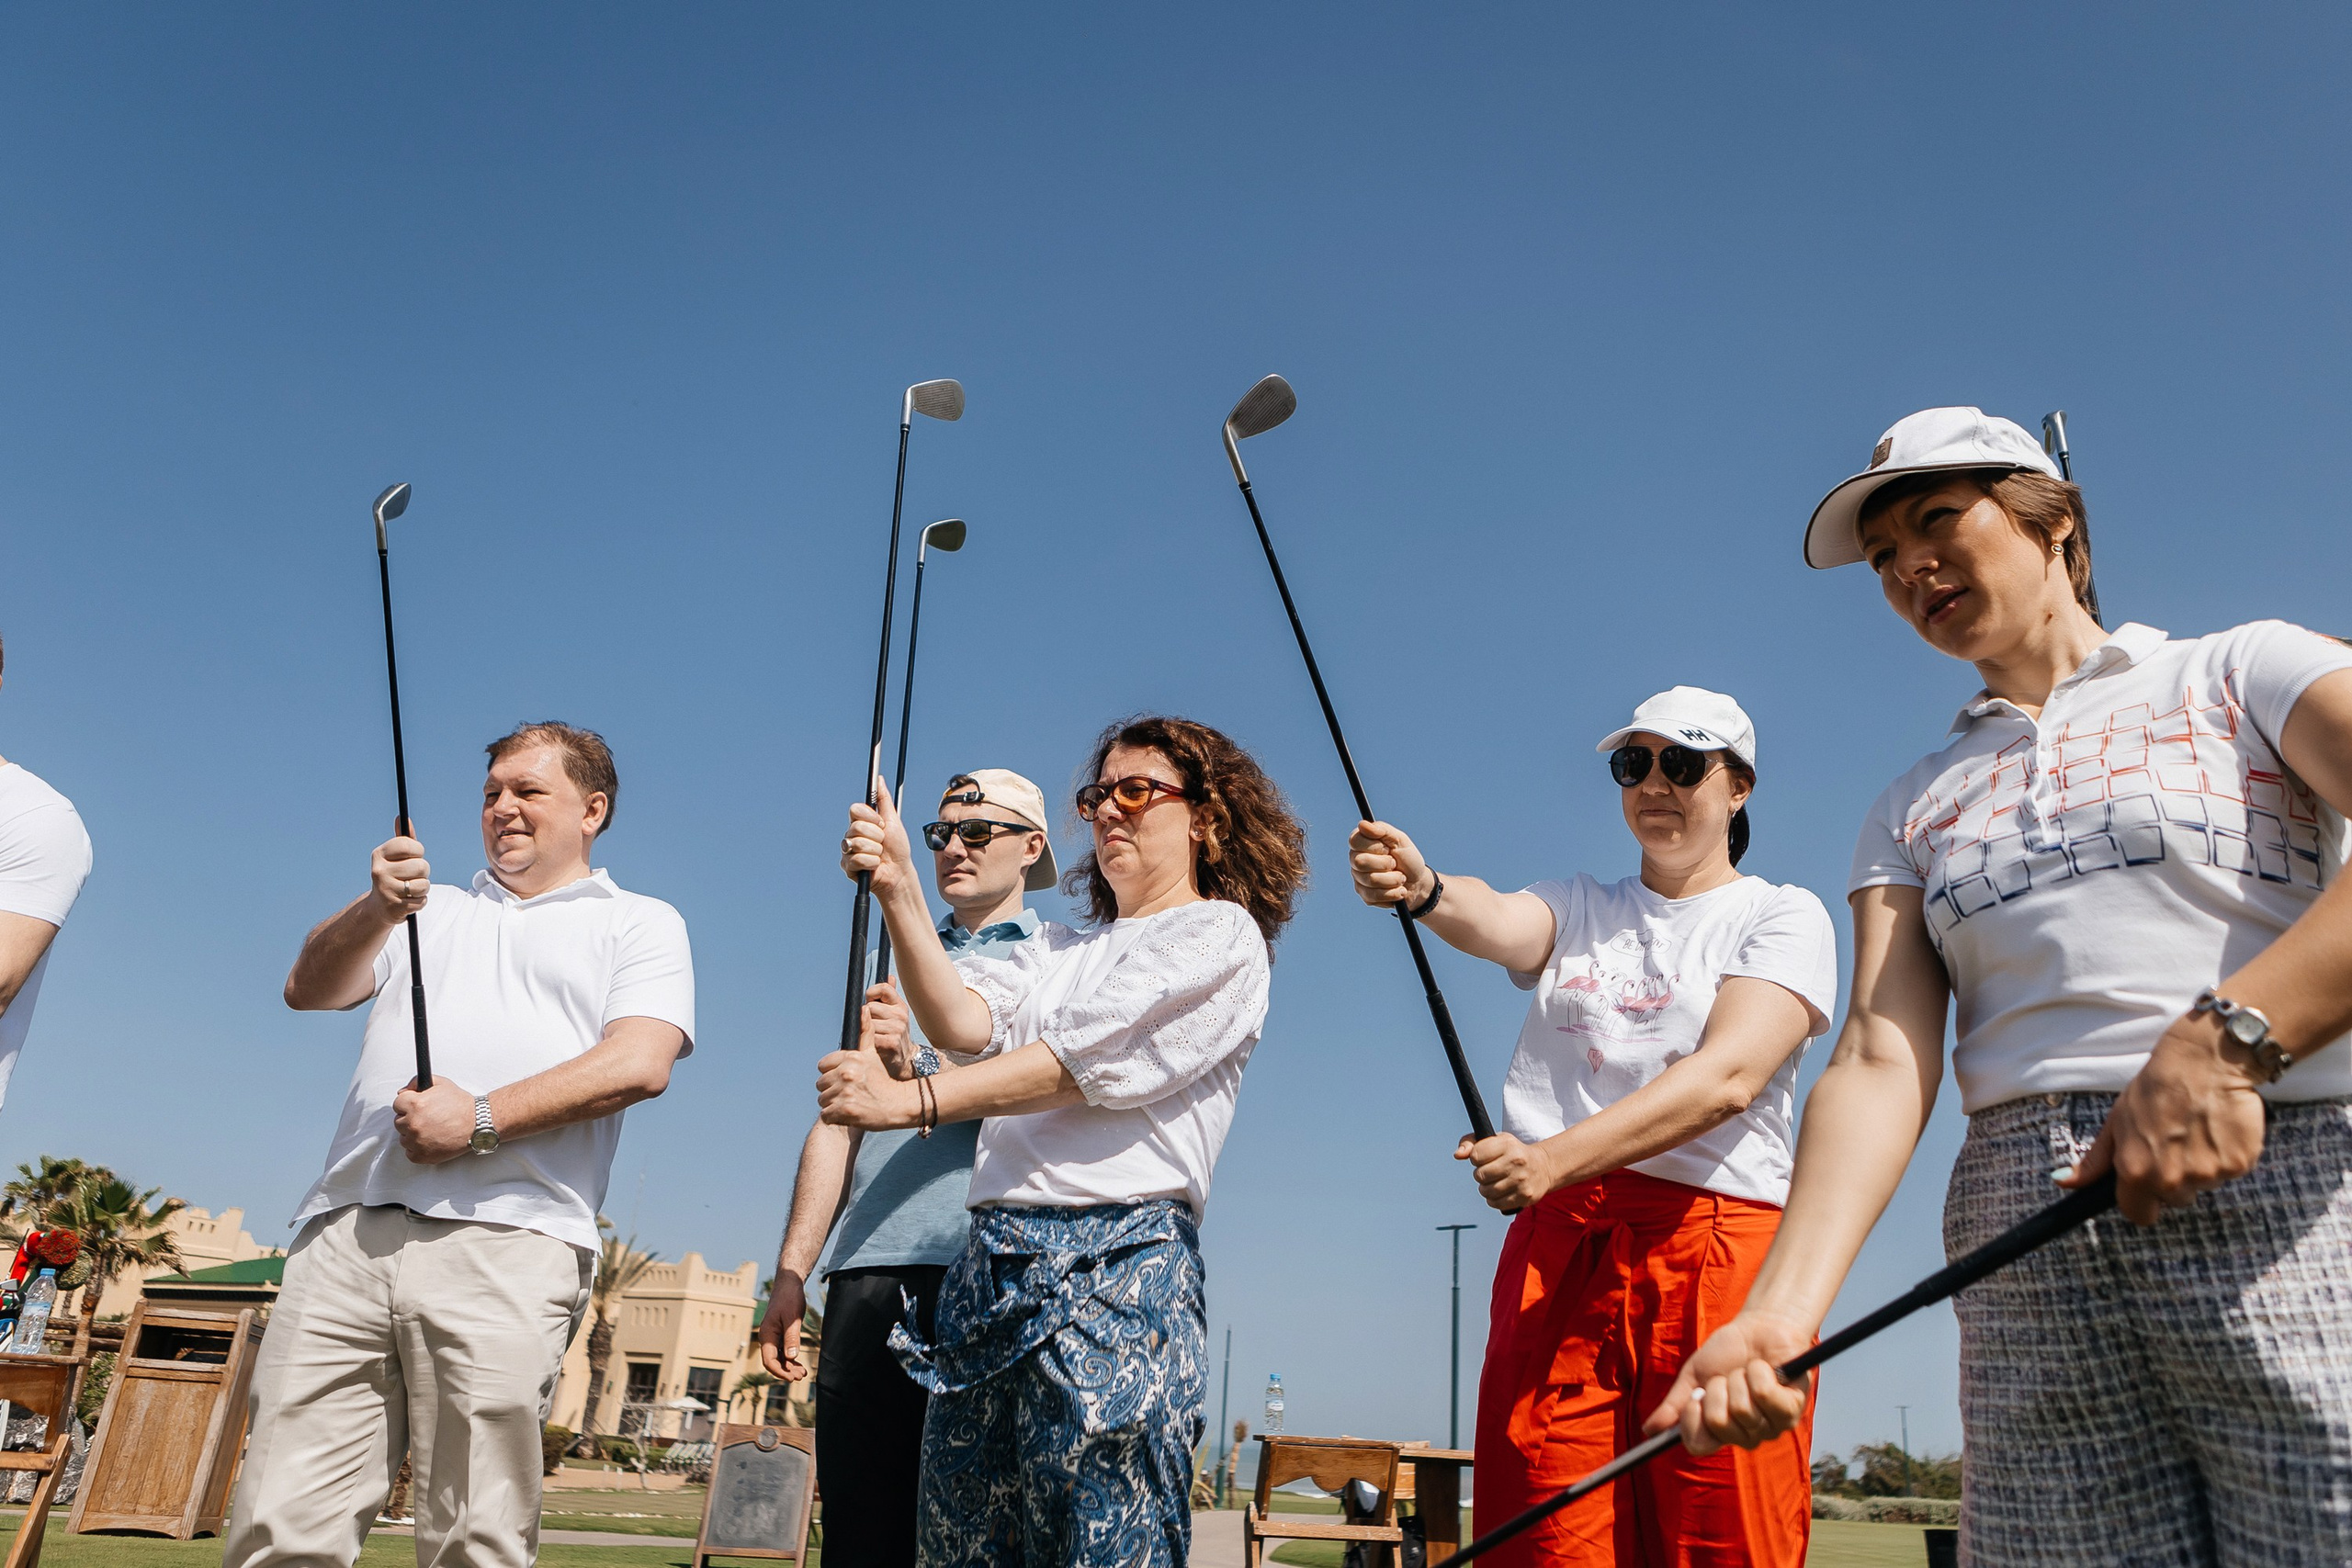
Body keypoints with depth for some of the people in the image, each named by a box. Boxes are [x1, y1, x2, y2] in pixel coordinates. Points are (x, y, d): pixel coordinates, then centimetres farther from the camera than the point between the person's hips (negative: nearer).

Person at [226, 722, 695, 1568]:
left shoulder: (640, 923, 13)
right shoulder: (431, 910, 28)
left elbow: (640, 1062, -3)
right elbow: (309, 990, 14)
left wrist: (482, 1118, -11)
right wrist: (377, 910, -6)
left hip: (504, 1243, -4)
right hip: (348, 1233, 4)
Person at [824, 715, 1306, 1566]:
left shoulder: (1220, 934, 3)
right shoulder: (1060, 947, 25)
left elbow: (1092, 1059, -9)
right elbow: (962, 1021, 7)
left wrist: (911, 1100, -14)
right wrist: (899, 893, -5)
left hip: (1115, 1267, -6)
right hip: (991, 1265, 6)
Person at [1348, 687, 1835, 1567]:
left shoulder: (1783, 917, 6)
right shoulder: (1578, 909, 18)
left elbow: (1728, 1077, -11)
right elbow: (1498, 922, -6)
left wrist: (1553, 1160, -23)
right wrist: (1423, 892, -31)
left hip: (1718, 1247, -3)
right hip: (1556, 1247, 3)